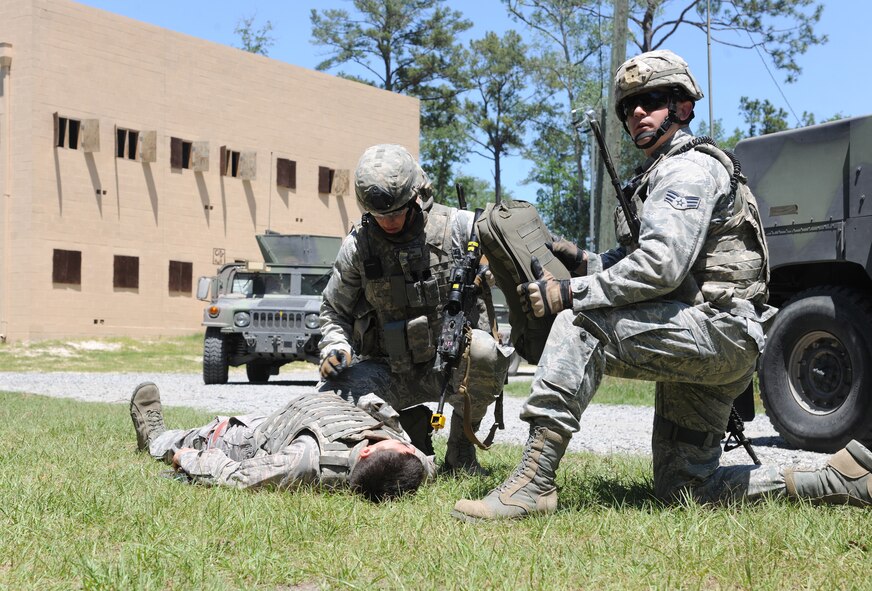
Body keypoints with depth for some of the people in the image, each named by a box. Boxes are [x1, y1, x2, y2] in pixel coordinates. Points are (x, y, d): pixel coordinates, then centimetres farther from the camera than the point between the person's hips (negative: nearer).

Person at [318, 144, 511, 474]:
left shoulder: (457, 227, -8)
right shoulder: (357, 246, -1)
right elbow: (335, 311, 12)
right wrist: (335, 348, -8)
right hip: (390, 370, 2)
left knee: (481, 351, -37)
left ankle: (460, 450, -10)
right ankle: (411, 423, 9)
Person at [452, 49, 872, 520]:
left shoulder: (689, 168, -8)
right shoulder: (655, 178, 25)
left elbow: (660, 267, -22)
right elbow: (639, 262, 25)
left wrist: (569, 292, -21)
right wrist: (585, 262, 8)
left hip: (718, 331, -11)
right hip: (696, 351, 11)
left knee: (579, 324, -24)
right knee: (682, 491, 10)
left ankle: (533, 482, -29)